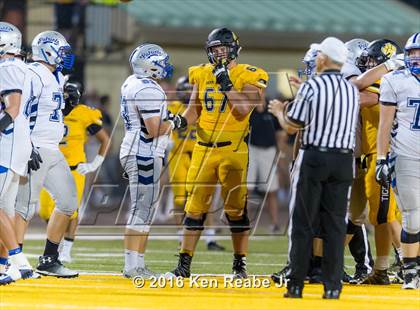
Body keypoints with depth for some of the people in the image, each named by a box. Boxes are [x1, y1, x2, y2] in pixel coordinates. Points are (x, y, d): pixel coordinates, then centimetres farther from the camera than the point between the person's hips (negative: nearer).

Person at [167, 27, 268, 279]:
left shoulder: (249, 76, -5)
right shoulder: (202, 75, 10)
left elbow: (243, 110, -16)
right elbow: (194, 111, 14)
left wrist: (226, 82, -19)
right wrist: (181, 121, -7)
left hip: (234, 150, -4)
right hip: (204, 149, 4)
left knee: (236, 208, 2)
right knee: (195, 208, 3)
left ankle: (240, 265, 11)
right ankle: (184, 265, 6)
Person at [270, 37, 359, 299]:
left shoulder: (311, 88, -10)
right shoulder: (352, 91, 6)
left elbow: (291, 127, -5)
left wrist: (280, 111, 17)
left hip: (313, 159, -4)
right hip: (344, 160, 4)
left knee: (303, 224, 3)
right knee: (335, 224, 6)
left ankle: (296, 285, 3)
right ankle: (333, 286, 3)